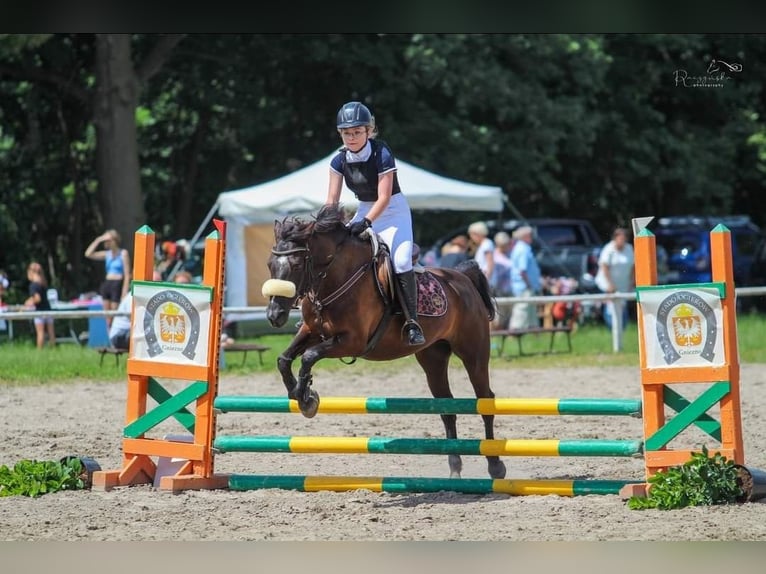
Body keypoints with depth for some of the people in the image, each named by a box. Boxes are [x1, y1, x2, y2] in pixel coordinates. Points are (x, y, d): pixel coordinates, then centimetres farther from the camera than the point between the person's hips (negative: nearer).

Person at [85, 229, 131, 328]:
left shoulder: (123, 253, -3)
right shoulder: (107, 254, 13)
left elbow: (127, 274, -7)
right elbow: (88, 254, 7)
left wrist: (125, 291, -14)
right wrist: (98, 240, 2)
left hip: (117, 285, -6)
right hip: (107, 284, 6)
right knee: (107, 318, 5)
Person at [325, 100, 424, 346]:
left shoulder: (382, 155, -21)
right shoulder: (340, 161, -5)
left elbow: (384, 198, -25)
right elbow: (332, 200, -4)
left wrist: (366, 222, -37)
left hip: (392, 212, -6)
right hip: (363, 211, 6)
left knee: (401, 261, -26)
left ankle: (412, 323, -24)